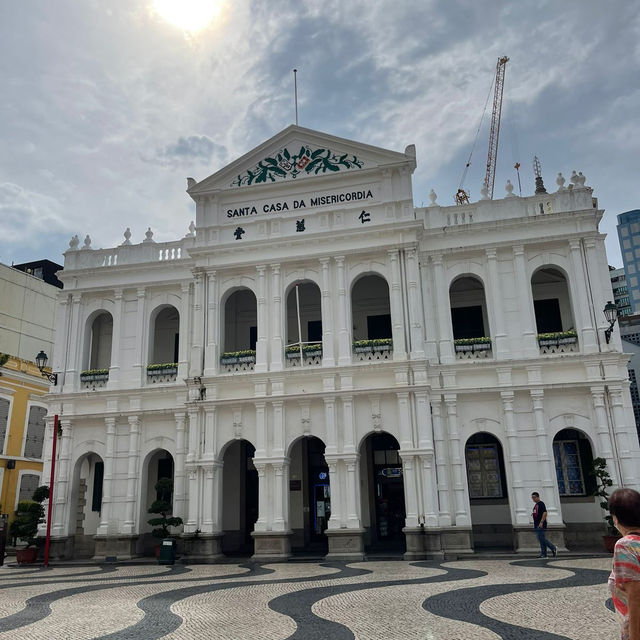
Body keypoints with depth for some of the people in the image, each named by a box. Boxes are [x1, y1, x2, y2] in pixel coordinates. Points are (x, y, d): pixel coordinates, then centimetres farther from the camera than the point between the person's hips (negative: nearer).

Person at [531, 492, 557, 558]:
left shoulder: (541, 504, -10)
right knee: (541, 539, 8)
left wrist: (541, 522, -25)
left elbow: (545, 513, -20)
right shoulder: (536, 505, 18)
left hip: (541, 525, -10)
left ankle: (553, 548, 0)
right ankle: (543, 554, 9)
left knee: (542, 539, -11)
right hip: (537, 525, 10)